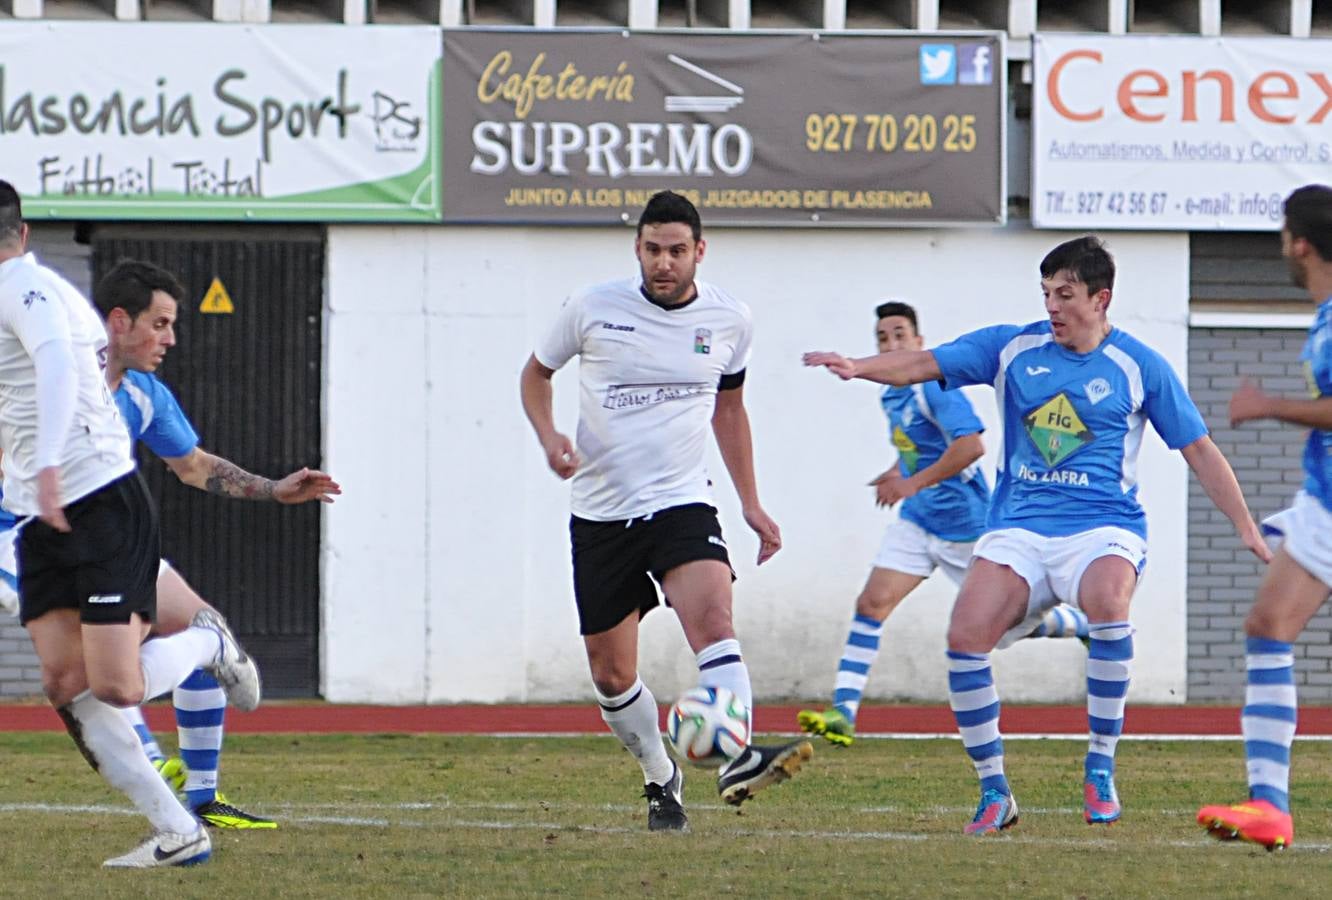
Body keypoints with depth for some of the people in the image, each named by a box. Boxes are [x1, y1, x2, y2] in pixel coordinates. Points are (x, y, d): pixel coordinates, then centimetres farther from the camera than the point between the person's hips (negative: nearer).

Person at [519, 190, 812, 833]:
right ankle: (660, 779, 30)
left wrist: (751, 504, 18)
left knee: (712, 613, -29)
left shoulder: (728, 320, 2)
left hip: (682, 503, -1)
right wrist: (548, 437, -8)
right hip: (600, 514, 1)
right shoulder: (594, 309, -5)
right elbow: (536, 372, 12)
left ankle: (737, 761, -42)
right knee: (611, 674, 6)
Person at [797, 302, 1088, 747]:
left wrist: (914, 482, -27)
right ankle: (843, 713, -13)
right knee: (871, 603, -9)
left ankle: (1088, 625, 32)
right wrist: (897, 473, 13)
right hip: (917, 522, 7)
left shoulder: (934, 387, -19)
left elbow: (971, 445, -30)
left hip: (965, 524, -7)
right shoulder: (891, 397, 8)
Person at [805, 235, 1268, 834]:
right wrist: (858, 368, -18)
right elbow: (924, 364, 0)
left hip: (1103, 524, -2)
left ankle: (1100, 768, -20)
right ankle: (994, 793, -5)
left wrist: (1246, 529, 4)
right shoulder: (1013, 348, 8)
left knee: (1107, 600, -36)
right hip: (1018, 528, 2)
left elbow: (1199, 451, 9)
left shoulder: (1140, 368, 4)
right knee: (965, 636, -21)